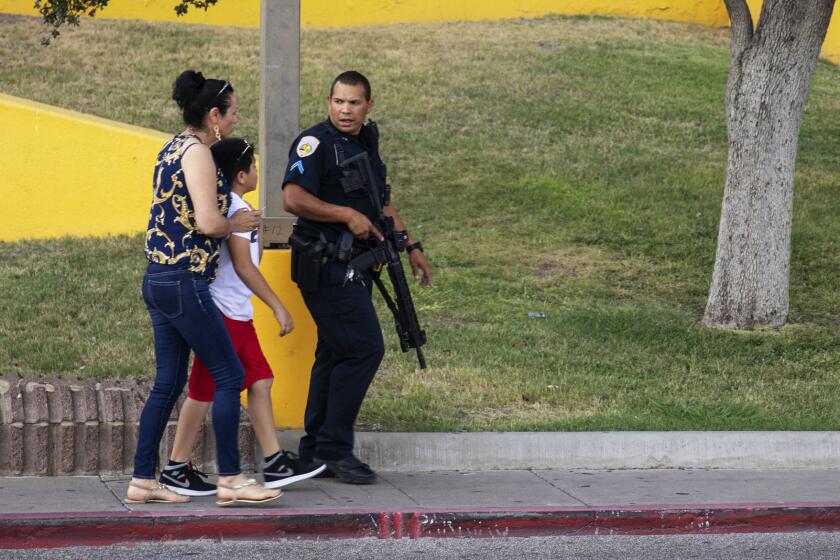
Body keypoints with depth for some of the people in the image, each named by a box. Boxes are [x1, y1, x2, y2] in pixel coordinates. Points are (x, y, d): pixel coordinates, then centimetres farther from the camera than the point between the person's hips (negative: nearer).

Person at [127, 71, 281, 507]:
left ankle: (142, 480, 12)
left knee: (168, 383, 11)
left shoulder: (173, 149, 16)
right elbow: (208, 222, -21)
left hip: (159, 279, 10)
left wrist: (228, 223, 15)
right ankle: (230, 480, 0)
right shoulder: (197, 152, -13)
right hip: (185, 282, -10)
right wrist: (237, 224, -2)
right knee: (229, 375, -3)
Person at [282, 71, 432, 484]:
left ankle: (314, 450, 16)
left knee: (336, 353, 10)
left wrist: (410, 246, 22)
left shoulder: (367, 143, 17)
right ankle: (334, 446, -7)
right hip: (326, 265, -9)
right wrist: (348, 215, -19)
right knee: (364, 347, -13)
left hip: (354, 264, 9)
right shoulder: (315, 143, -11)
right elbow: (293, 198, -22)